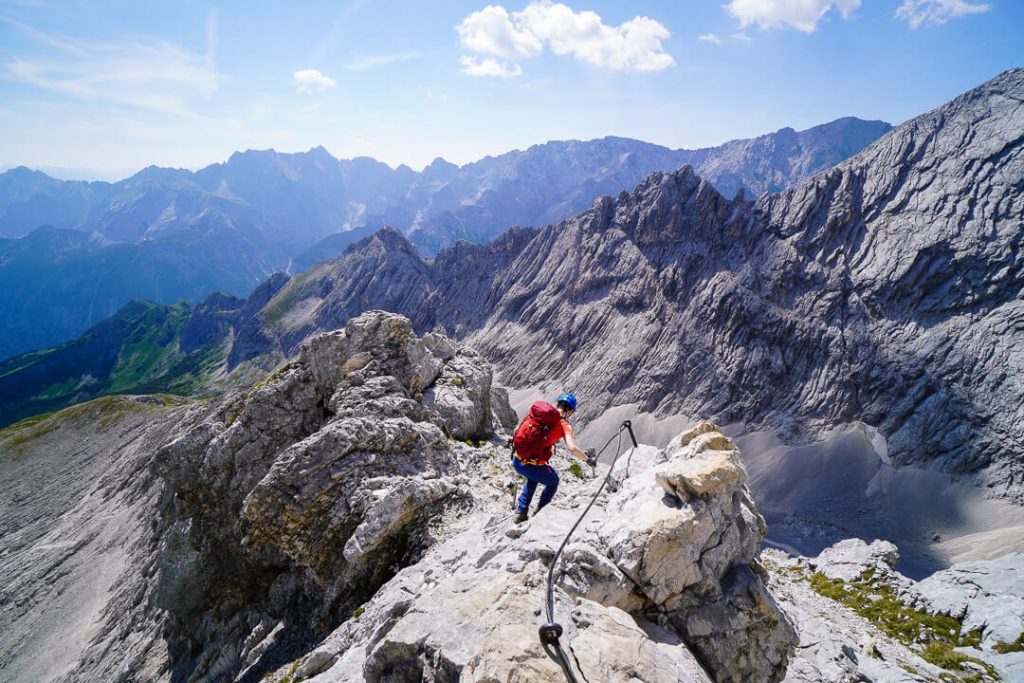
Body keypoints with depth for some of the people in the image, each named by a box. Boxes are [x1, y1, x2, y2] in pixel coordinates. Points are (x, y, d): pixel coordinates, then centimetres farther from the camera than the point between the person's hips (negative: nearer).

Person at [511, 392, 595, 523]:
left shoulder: (537, 408, 7)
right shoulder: (564, 425, -6)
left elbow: (518, 429, 17)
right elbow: (572, 448, -19)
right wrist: (588, 459, -3)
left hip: (516, 461, 5)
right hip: (533, 466, -5)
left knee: (533, 478, 38)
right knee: (553, 482, 28)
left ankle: (521, 512, 34)